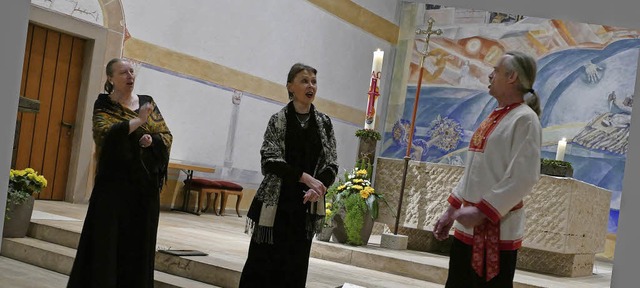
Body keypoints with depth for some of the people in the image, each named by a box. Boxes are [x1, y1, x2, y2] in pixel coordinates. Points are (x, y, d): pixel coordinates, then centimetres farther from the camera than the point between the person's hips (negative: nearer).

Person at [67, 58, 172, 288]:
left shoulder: (147, 102, 11)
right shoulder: (104, 105, -1)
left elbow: (167, 135, 10)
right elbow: (105, 134, -20)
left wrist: (153, 139, -11)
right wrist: (138, 120, -23)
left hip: (145, 185, 4)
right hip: (114, 183, -4)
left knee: (139, 242, 5)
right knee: (108, 240, -2)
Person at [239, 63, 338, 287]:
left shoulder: (324, 123, 8)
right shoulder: (278, 120, 0)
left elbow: (331, 164, 5)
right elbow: (270, 160, -9)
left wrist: (319, 188, -15)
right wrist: (306, 178, -19)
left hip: (306, 205, 3)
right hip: (276, 201, -2)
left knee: (295, 265, 5)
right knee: (262, 262, -1)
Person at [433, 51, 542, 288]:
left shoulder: (524, 119, -12)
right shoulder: (493, 118, 14)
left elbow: (524, 177, -20)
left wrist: (481, 211, -21)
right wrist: (451, 210, 17)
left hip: (498, 229, -8)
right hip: (468, 226, 8)